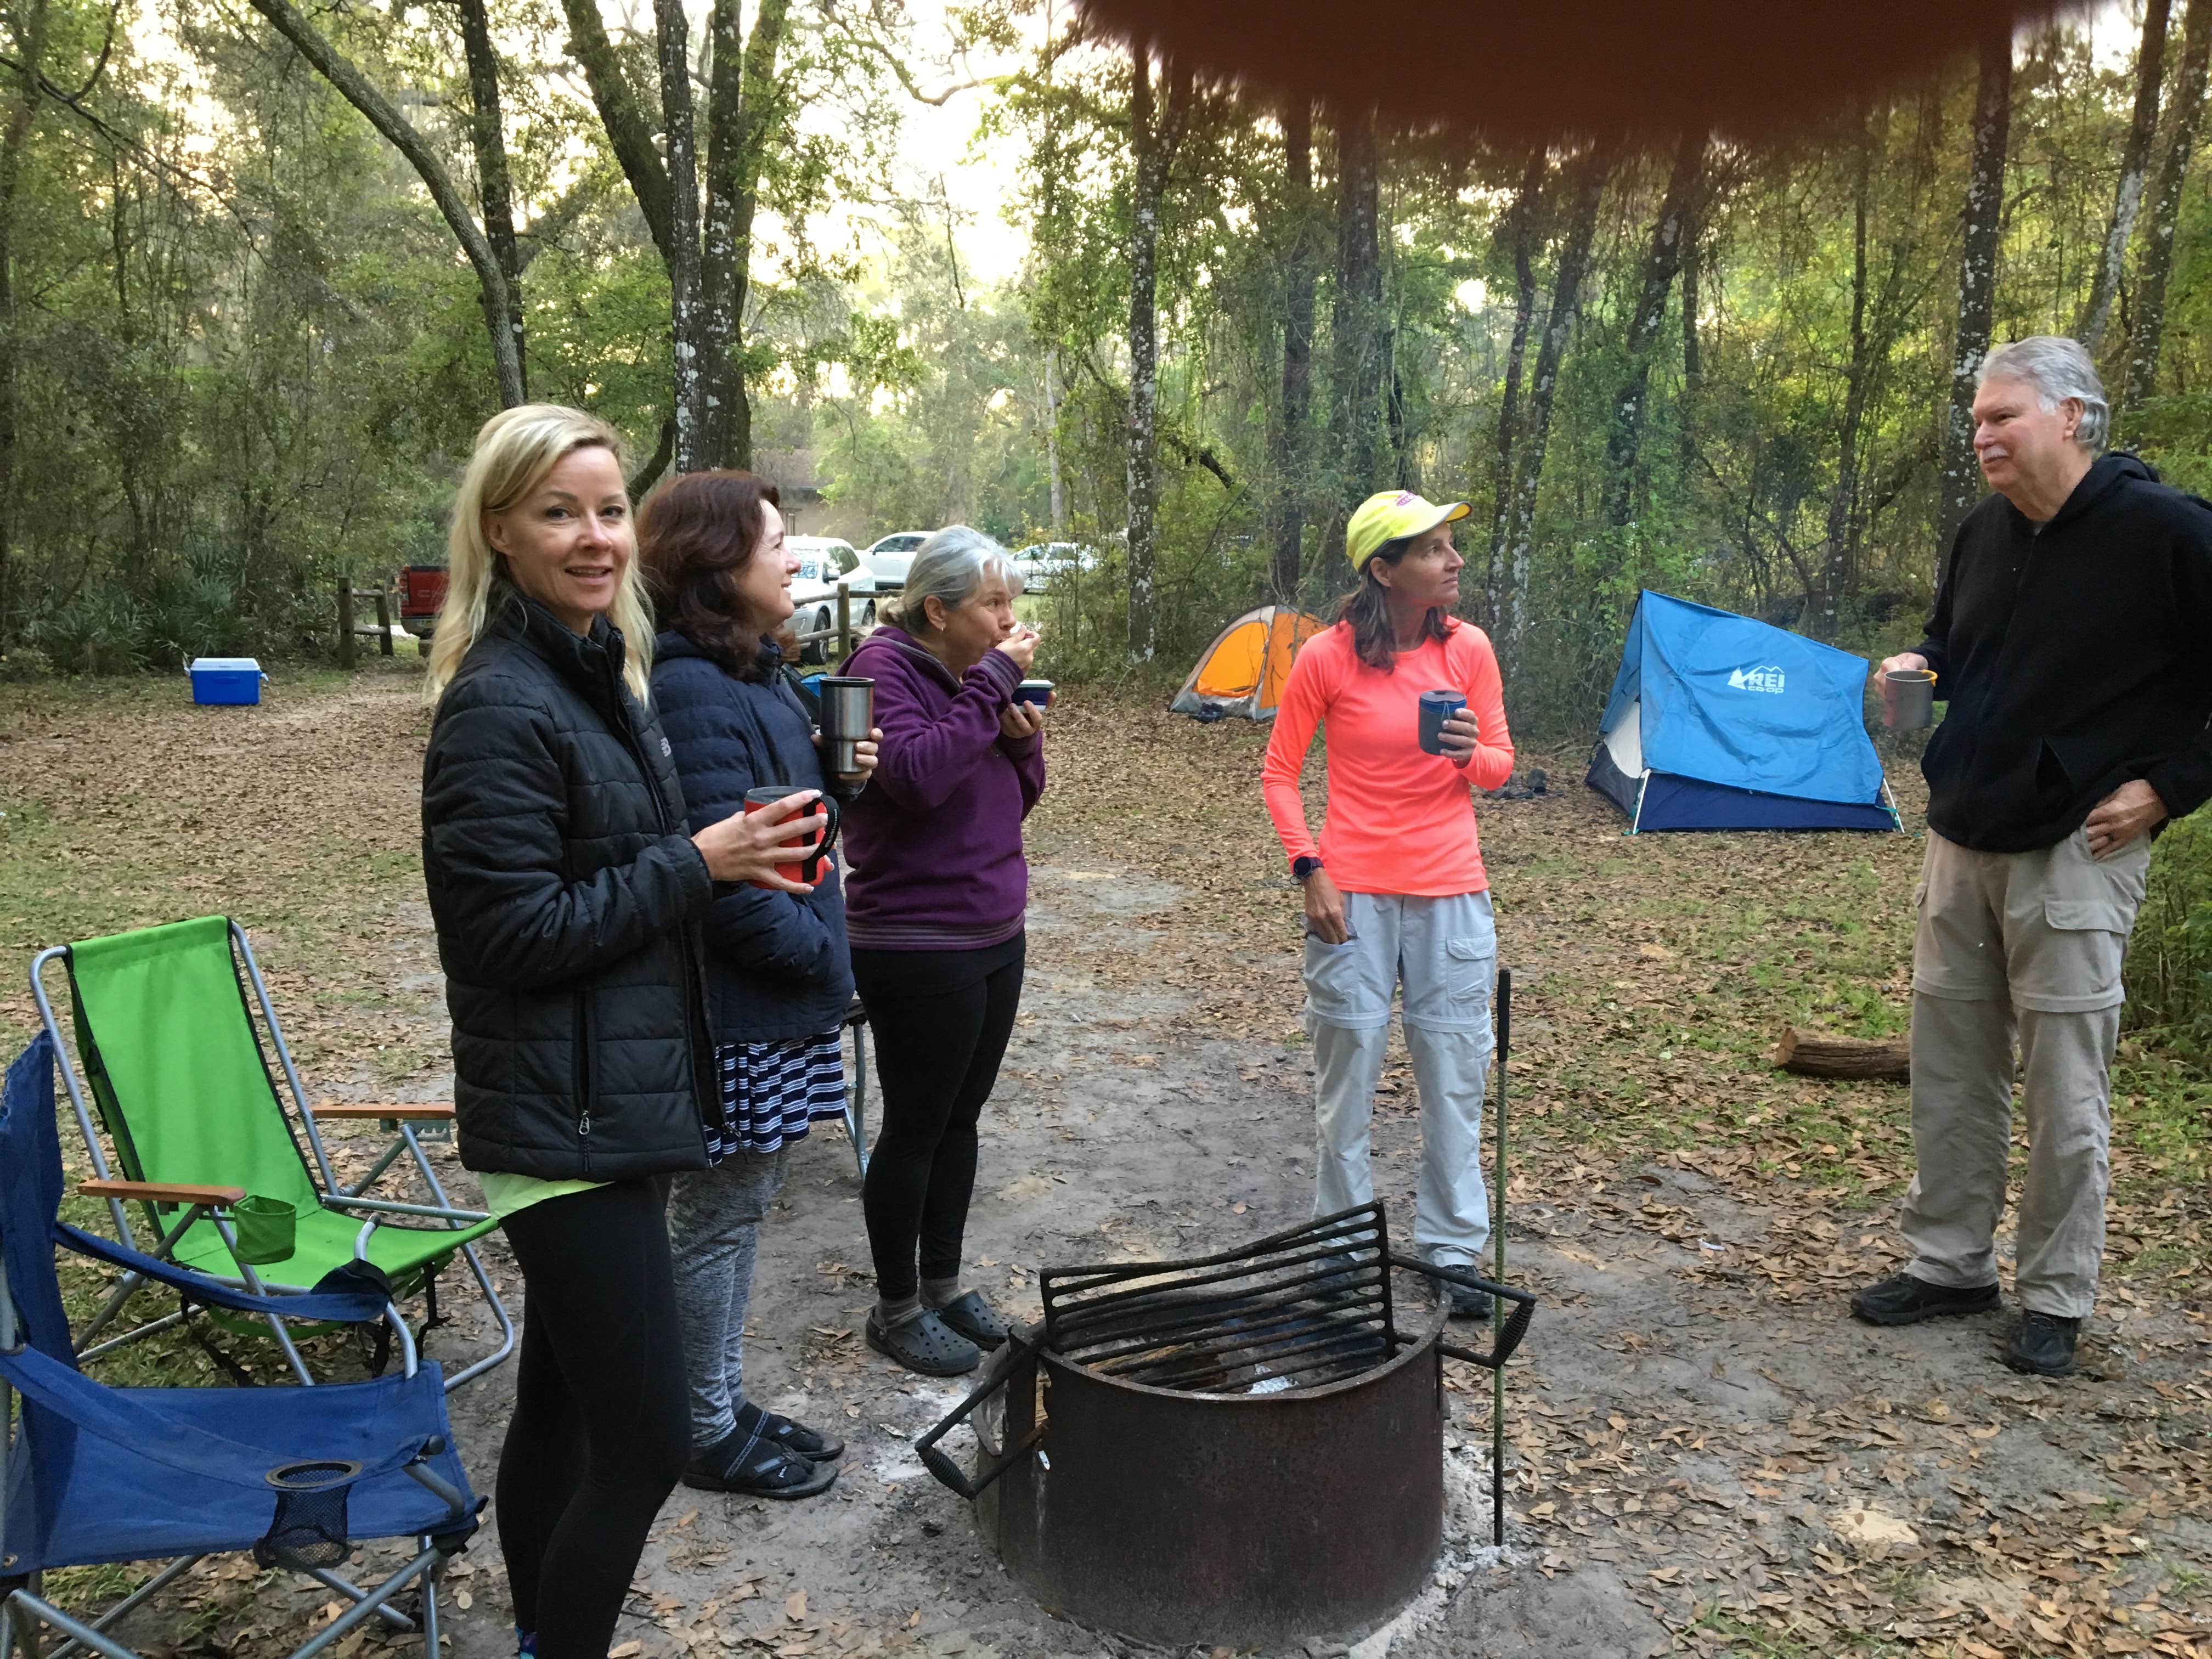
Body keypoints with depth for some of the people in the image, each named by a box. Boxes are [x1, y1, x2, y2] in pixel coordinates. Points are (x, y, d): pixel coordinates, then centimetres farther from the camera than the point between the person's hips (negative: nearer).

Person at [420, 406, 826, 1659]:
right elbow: (513, 933, -21)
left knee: (563, 1408, 20)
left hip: (620, 1106, 9)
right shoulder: (500, 706, -17)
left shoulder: (600, 673, 12)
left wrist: (730, 853, 3)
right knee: (644, 1445, -5)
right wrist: (697, 864, -17)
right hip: (564, 1124, -9)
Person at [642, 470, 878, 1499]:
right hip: (737, 1008, -10)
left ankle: (726, 1406, 35)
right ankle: (709, 1435, 23)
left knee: (737, 1210, 20)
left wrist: (834, 780, 0)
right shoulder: (691, 690, -21)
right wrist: (819, 951, -15)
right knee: (715, 1220, 6)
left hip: (777, 1001, 10)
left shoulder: (752, 671, 12)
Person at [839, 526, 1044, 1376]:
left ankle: (943, 1282, 33)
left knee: (961, 1117, 17)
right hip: (918, 946, -8)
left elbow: (1016, 797, 15)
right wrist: (992, 681, -26)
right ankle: (897, 1308, 22)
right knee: (915, 1128, 5)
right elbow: (919, 774, -31)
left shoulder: (977, 674, 8)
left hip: (995, 933, 8)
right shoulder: (885, 667, -15)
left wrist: (1025, 739, -6)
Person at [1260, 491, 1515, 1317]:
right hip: (1354, 896, -2)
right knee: (1346, 1073, 7)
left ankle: (1452, 1251, 25)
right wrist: (1310, 870, -9)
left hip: (1452, 894, 3)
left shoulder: (1469, 649, -1)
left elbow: (1501, 764, 8)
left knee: (1456, 1076, 9)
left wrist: (1471, 754, -15)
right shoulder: (1327, 657, -9)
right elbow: (1278, 773, 0)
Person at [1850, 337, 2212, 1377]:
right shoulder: (1984, 533, 8)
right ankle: (1949, 1264, 27)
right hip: (1960, 843, 7)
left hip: (2075, 853, -6)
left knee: (2065, 1088, 1)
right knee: (1949, 1067, 12)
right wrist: (1918, 667, 1)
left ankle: (2056, 1299, 17)